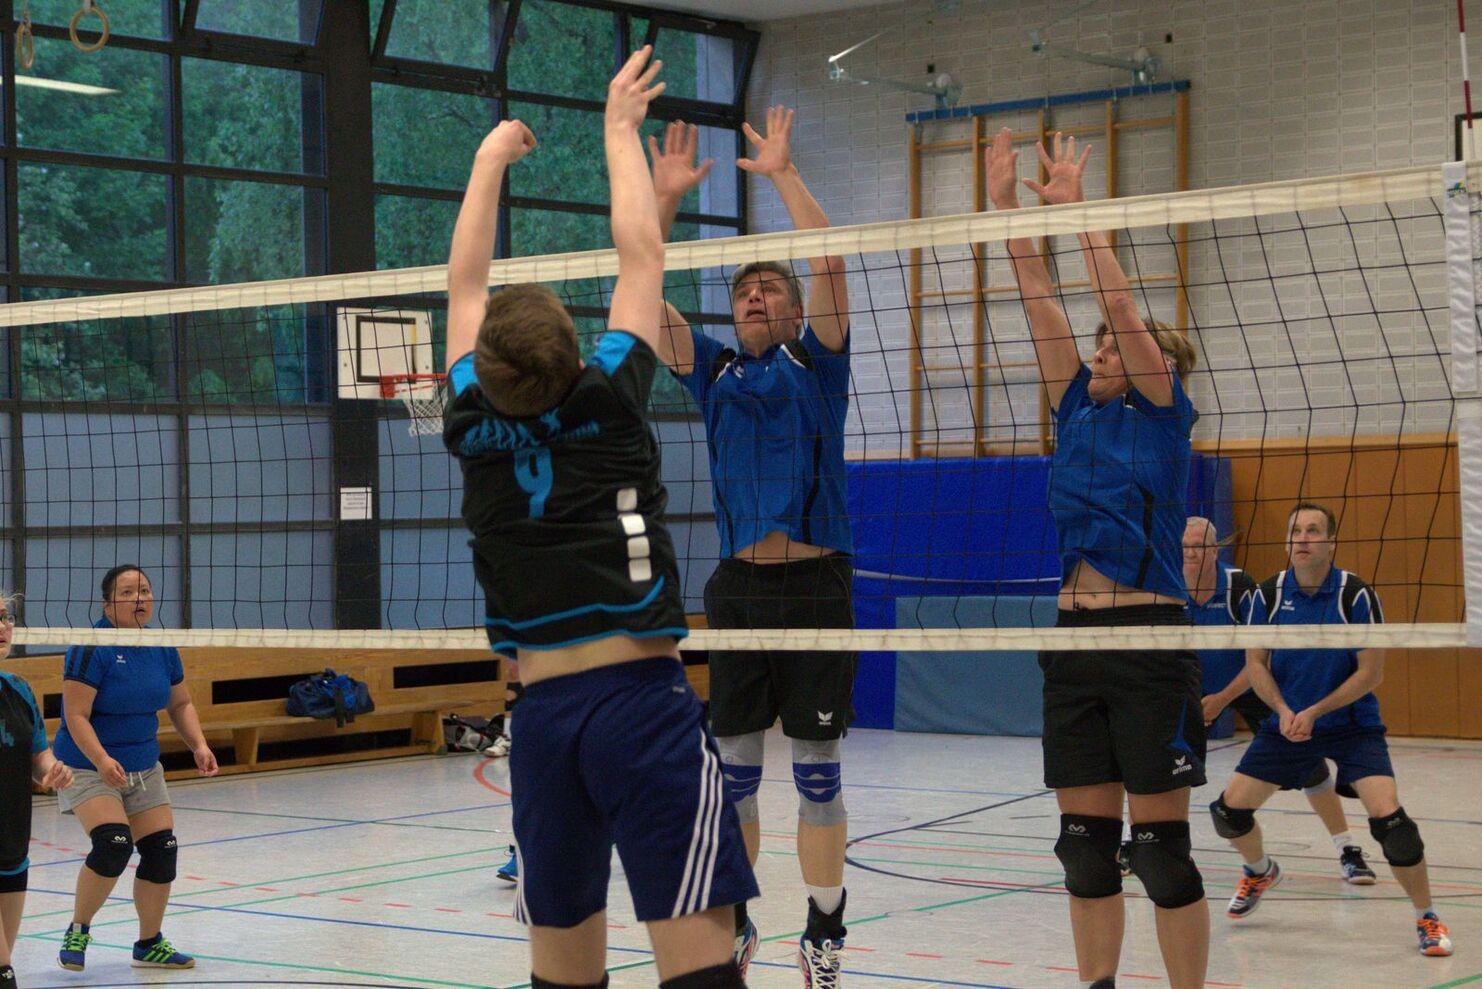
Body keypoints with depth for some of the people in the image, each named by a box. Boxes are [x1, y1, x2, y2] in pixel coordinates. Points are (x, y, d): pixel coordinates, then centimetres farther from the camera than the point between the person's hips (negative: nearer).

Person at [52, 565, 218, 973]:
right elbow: (76, 716, -22)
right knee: (114, 844, -24)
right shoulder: (91, 649, -18)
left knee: (162, 851, 1)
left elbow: (181, 704, 14)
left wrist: (199, 746, -2)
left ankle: (149, 945, 20)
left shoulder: (163, 650, 2)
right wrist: (102, 760, -34)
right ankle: (76, 933, -1)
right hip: (88, 768, -7)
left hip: (144, 769, 7)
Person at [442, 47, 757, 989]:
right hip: (644, 699, -4)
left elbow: (466, 287, 20)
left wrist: (491, 158, 31)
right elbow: (641, 250, 9)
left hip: (543, 710, 4)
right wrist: (621, 125, 23)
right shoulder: (607, 403, -3)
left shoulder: (474, 425, 5)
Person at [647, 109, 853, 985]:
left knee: (818, 771, 1)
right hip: (737, 585, 2)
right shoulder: (714, 370, 13)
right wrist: (665, 199, -5)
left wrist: (784, 174, -8)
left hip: (817, 583, -2)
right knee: (732, 768, 6)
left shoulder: (817, 365, 7)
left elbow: (829, 262, -7)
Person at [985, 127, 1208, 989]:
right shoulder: (1079, 413, 14)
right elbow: (1042, 304, 9)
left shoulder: (1166, 414, 1)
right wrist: (1007, 205, 5)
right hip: (1073, 638, 6)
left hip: (1150, 641, -5)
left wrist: (1077, 208, -10)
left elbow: (1123, 309, -9)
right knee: (1086, 842, 8)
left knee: (1160, 847, -2)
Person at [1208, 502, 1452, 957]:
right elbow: (1255, 663, 1)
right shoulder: (1269, 594, -6)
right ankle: (1261, 871, 35)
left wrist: (1314, 712, -20)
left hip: (1352, 723, -4)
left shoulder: (1356, 594, -15)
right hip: (1286, 723, 4)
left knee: (1388, 816, -22)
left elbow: (1370, 672, -13)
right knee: (1229, 809, 0)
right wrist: (1283, 710, -15)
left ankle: (1427, 918, -2)